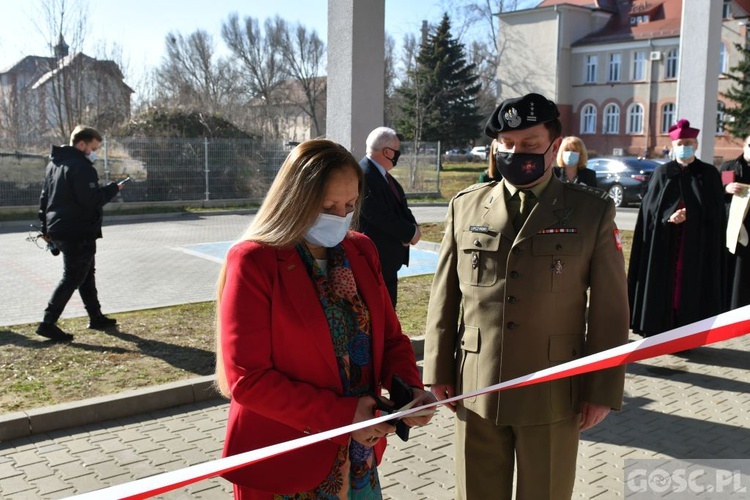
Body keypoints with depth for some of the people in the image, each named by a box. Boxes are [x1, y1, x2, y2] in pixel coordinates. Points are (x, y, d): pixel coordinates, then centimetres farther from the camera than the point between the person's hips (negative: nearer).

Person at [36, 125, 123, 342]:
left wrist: (46, 227, 23)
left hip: (59, 229, 10)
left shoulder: (54, 163, 14)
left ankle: (96, 318, 27)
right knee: (72, 278, -5)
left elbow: (45, 196, 19)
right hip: (79, 232, -10)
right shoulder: (81, 166, -17)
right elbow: (91, 200, -24)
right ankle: (48, 323, -5)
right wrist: (113, 188, -9)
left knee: (86, 274, 18)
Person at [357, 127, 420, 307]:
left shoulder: (384, 176, 12)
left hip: (390, 259, 10)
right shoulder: (363, 176, -20)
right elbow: (382, 217, -24)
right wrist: (411, 232, -12)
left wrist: (413, 227, -6)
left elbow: (401, 206, 15)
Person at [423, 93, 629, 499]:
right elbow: (444, 296, 6)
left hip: (553, 394, -1)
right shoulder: (465, 206, 4)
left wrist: (602, 390, -3)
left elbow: (610, 308, -1)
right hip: (475, 390, 2)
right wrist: (438, 372, 4)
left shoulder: (592, 212, -1)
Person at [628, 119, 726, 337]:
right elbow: (650, 208, 1)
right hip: (664, 243, 1)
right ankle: (657, 333, 8)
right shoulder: (662, 173, 7)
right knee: (662, 288, 0)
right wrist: (668, 217, -17)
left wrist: (688, 216, -11)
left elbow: (716, 212, 2)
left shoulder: (709, 174, 6)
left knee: (691, 289, -1)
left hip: (697, 245, 0)